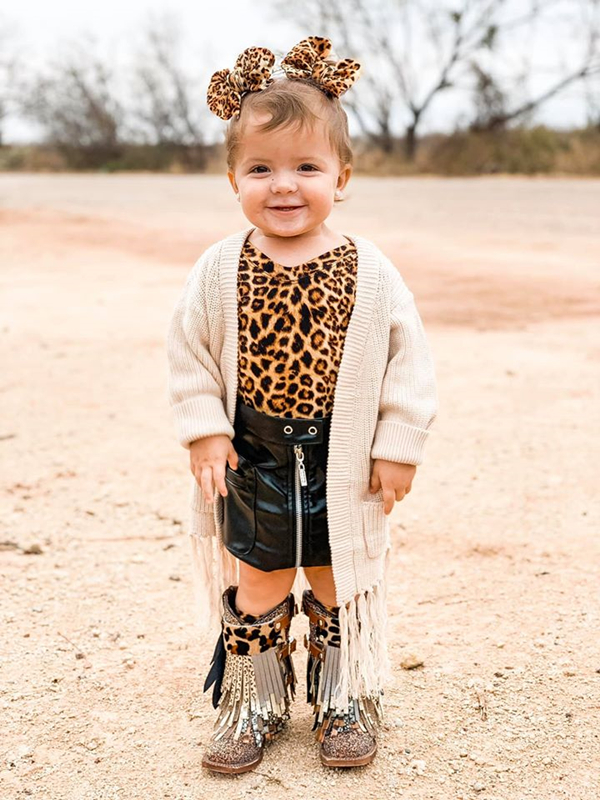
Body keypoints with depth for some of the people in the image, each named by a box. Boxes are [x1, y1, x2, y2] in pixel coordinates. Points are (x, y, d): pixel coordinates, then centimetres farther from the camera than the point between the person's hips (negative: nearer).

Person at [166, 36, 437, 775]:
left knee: (339, 584, 14)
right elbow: (189, 351, 1)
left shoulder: (369, 273, -9)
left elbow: (408, 355, -4)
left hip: (343, 462, 0)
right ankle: (254, 701, 31)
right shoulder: (219, 271, -7)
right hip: (253, 458, 1)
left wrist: (398, 444, -6)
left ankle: (347, 700, 33)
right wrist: (203, 429, -6)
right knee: (255, 583, 12)